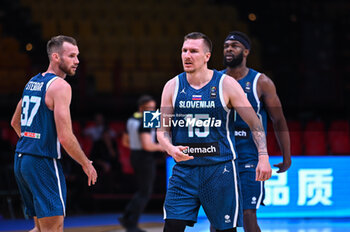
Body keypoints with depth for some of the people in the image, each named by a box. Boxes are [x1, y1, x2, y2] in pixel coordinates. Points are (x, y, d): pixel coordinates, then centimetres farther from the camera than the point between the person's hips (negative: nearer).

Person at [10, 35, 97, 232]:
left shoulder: (32, 82, 14)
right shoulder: (60, 86, -13)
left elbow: (15, 123, 26)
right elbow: (65, 137, -19)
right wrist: (86, 164, -7)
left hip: (21, 160, 9)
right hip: (43, 163, -9)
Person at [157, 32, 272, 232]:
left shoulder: (226, 84, -3)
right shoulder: (172, 86, 4)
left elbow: (255, 123, 1)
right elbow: (163, 129, 8)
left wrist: (263, 157, -10)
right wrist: (171, 149, -13)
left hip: (220, 169, -2)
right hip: (185, 169, 2)